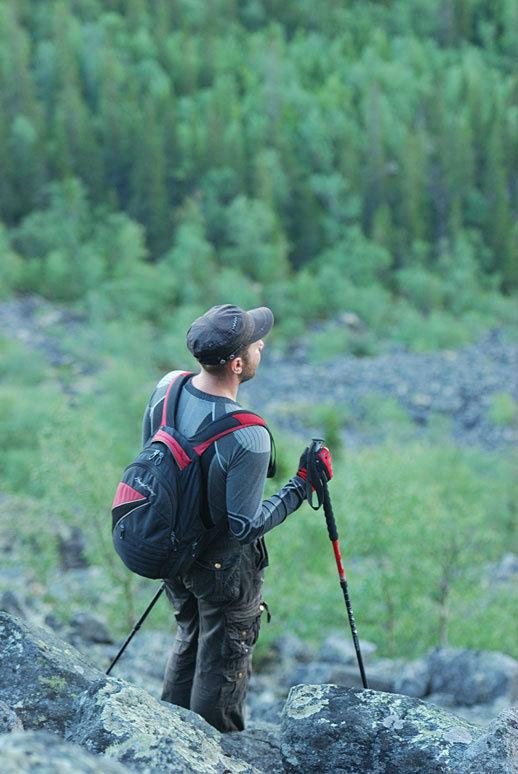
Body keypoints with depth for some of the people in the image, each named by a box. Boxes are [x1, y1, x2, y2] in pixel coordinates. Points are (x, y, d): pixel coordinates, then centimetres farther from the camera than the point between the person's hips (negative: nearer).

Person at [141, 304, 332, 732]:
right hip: (225, 565, -7)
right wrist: (302, 486, -15)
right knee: (222, 664, 15)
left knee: (189, 641, 28)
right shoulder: (248, 439, -34)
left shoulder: (167, 387, -13)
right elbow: (247, 525, -25)